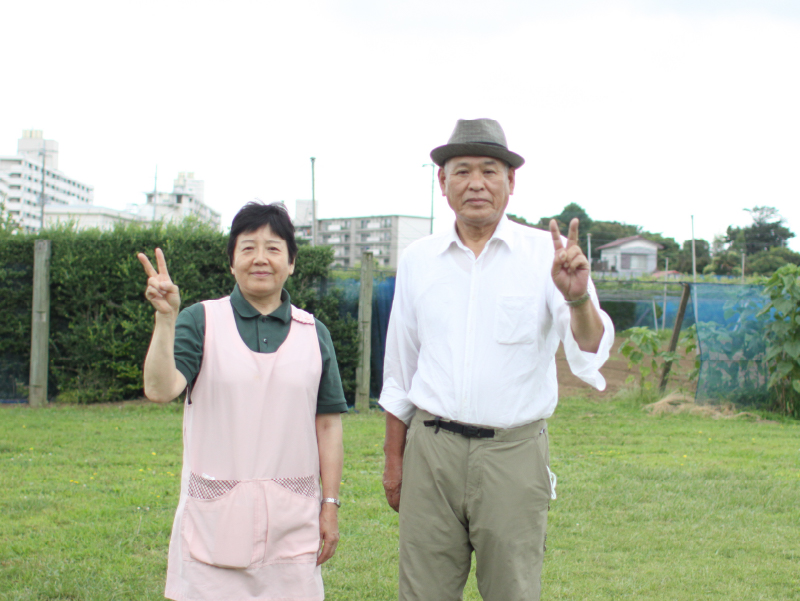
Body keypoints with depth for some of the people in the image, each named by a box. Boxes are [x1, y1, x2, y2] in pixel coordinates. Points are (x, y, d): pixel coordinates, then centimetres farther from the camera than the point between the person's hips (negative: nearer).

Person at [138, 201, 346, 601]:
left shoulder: (314, 334, 8)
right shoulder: (200, 322, 2)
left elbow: (328, 423, 8)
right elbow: (160, 389, -12)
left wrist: (330, 503, 5)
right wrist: (165, 316, -21)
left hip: (291, 520, 2)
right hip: (214, 516, -2)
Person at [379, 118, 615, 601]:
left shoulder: (547, 254, -1)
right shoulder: (418, 260, 9)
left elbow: (592, 349, -14)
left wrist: (578, 297, -35)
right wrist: (394, 459, 14)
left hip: (513, 453, -2)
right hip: (432, 450, 2)